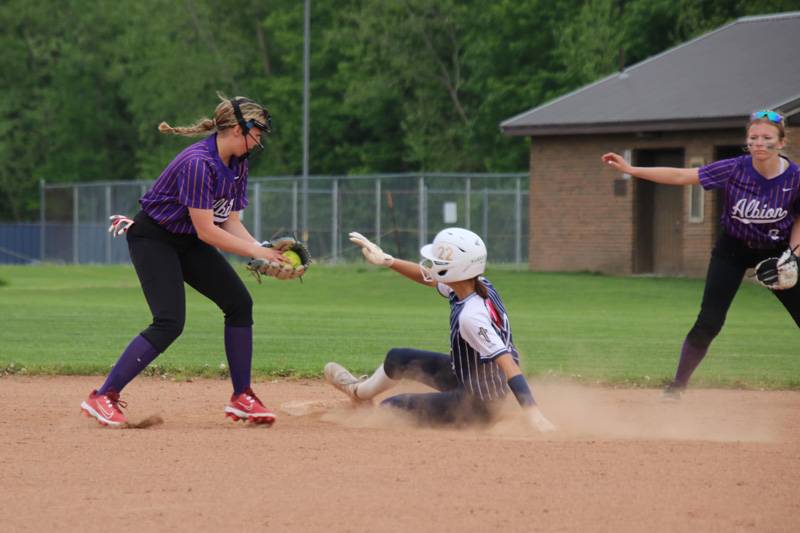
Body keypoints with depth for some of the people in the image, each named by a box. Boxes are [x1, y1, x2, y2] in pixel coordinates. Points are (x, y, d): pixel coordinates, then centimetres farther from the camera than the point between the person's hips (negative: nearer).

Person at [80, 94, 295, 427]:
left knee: (239, 302, 2)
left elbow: (230, 222, 3)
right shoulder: (199, 163, -29)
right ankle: (102, 398, -16)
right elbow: (206, 231, -29)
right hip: (153, 240, -9)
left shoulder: (237, 165, 0)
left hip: (187, 243, 9)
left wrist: (264, 252, -13)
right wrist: (255, 252, -26)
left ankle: (242, 398, 10)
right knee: (169, 323, -21)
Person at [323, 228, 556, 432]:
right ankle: (360, 391, 54)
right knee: (397, 358, 26)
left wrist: (533, 413, -49)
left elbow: (508, 363, -42)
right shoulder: (480, 285, -10)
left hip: (476, 404, -9)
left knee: (391, 407, 5)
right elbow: (430, 277, 8)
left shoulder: (471, 316, -37)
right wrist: (386, 260, 2)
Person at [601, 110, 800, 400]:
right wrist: (631, 170, -24)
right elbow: (679, 176, -20)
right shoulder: (734, 169, -22)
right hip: (733, 249, -1)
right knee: (708, 323, -11)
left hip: (776, 253, 1)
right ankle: (677, 385, 2)